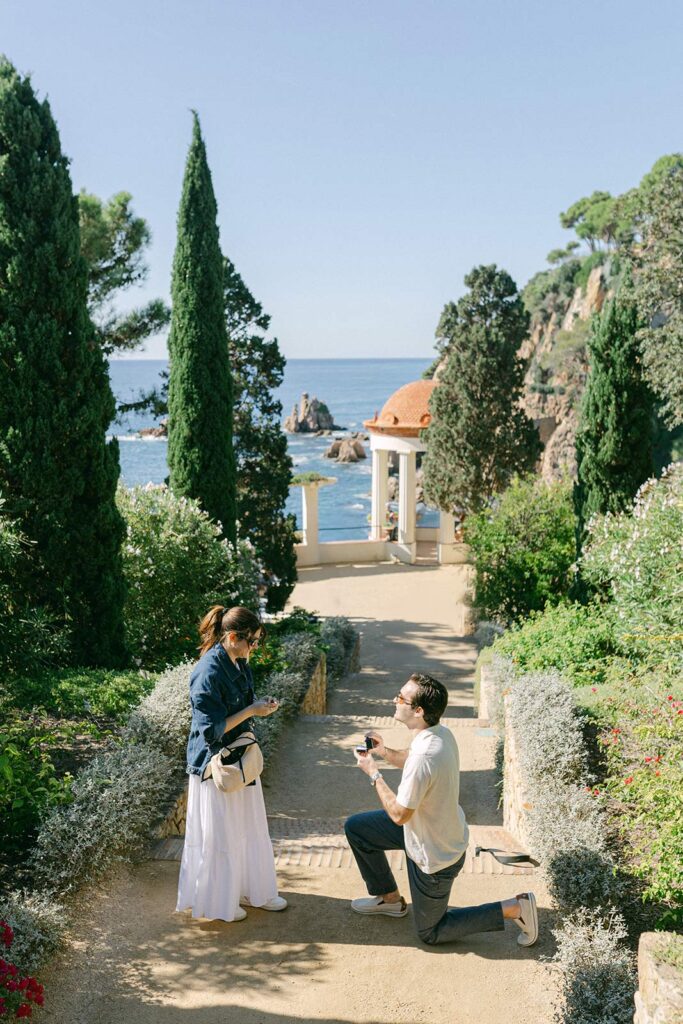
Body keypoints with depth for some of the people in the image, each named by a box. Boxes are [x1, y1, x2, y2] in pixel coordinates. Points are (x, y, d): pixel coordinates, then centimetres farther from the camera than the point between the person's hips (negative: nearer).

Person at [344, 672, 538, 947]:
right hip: (445, 831, 8)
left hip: (435, 855, -8)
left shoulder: (423, 758, -38)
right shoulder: (441, 733, -10)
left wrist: (373, 773, -16)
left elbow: (399, 814, -26)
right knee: (355, 827, 15)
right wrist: (385, 752, -5)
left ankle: (514, 909, 10)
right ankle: (389, 898, 32)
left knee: (430, 933, 14)